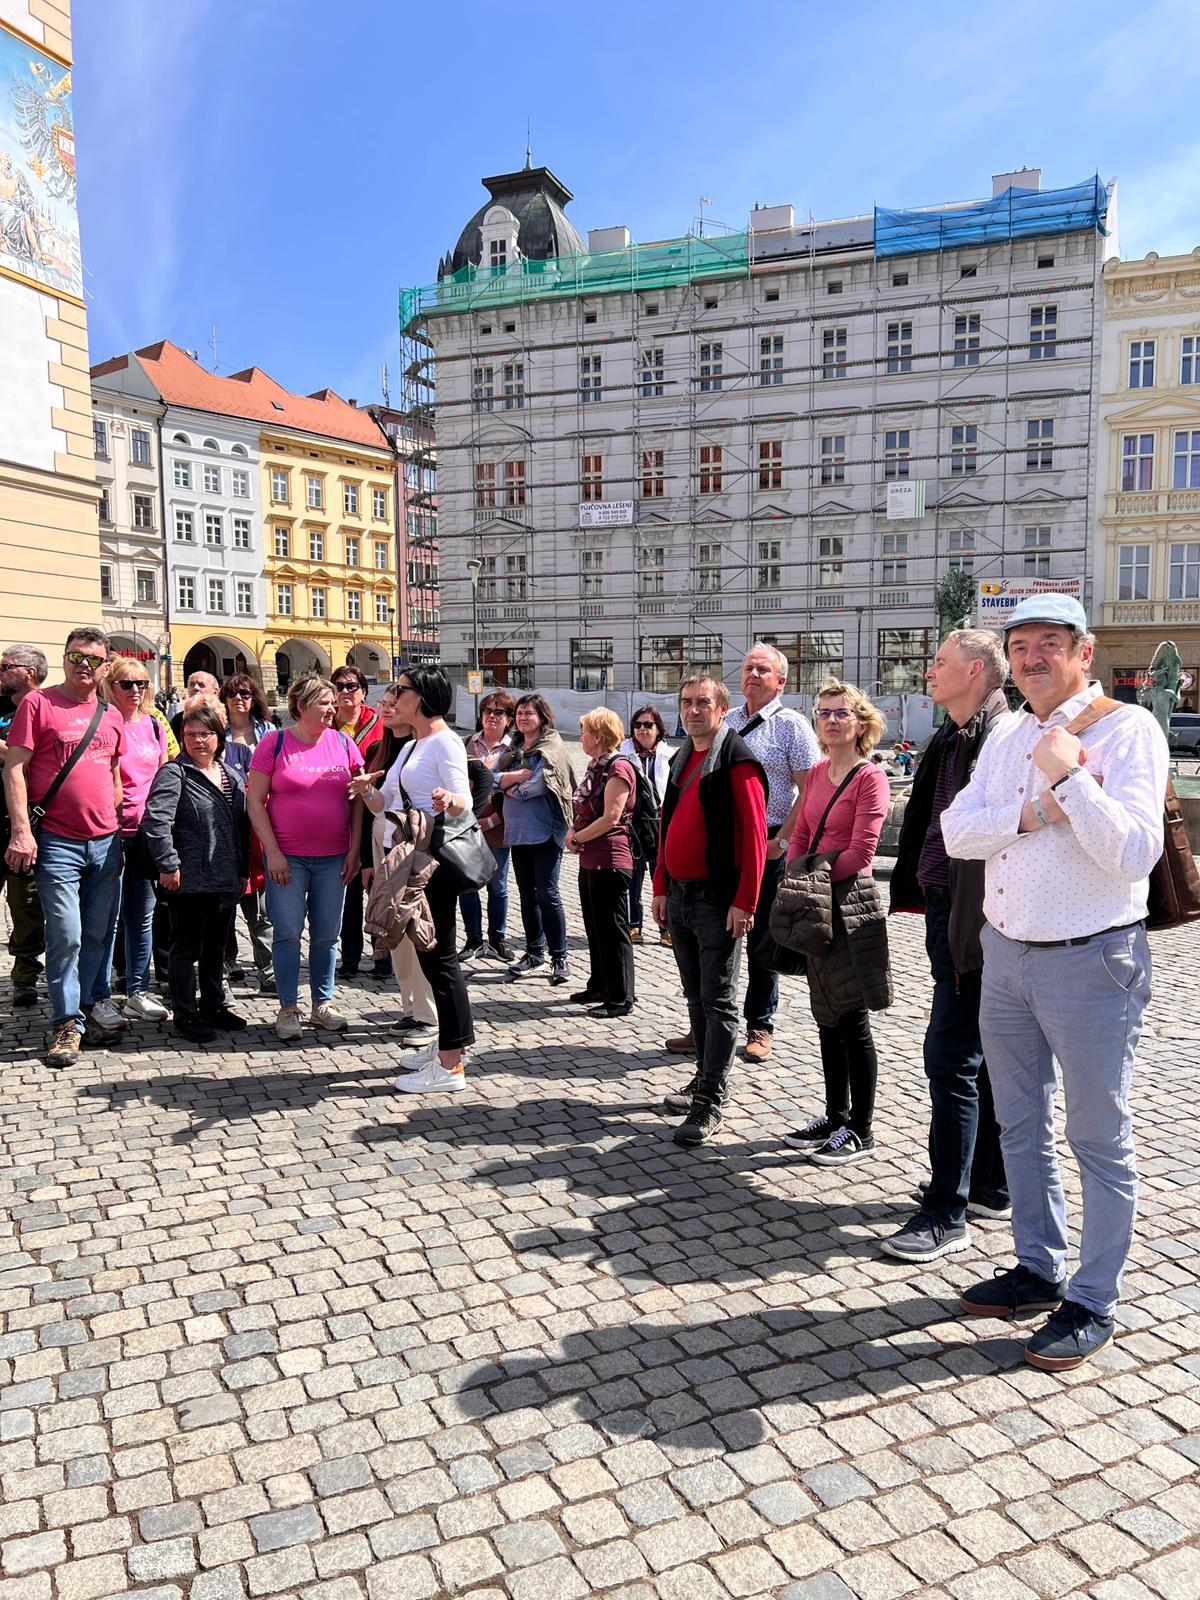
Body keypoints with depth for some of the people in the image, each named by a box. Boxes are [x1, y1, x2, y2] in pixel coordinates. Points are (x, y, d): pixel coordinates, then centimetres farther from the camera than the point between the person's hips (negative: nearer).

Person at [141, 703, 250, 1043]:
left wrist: (243, 870, 15)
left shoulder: (233, 774, 12)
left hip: (226, 880, 7)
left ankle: (214, 1007, 30)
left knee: (216, 947, 17)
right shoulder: (174, 773, -8)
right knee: (187, 949, 4)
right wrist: (168, 865, -22)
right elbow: (156, 820, -19)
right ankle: (185, 1016, 14)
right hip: (189, 880, -6)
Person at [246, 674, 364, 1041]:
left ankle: (322, 1005, 21)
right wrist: (272, 852, -10)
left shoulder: (343, 744, 5)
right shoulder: (274, 744, -4)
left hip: (333, 858, 3)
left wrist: (354, 849, 3)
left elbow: (358, 801, 9)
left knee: (327, 934, 8)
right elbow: (254, 801, -4)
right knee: (288, 933, 0)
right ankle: (288, 1009, 12)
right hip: (286, 857, -3)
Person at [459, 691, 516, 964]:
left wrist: (491, 820, -11)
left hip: (495, 827, -2)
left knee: (497, 885, 10)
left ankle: (497, 938, 24)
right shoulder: (468, 744, 7)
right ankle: (474, 939, 20)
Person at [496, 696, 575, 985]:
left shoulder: (552, 746, -5)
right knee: (527, 895, 13)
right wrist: (520, 774, -12)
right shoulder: (512, 750, 16)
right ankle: (534, 952, 24)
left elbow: (543, 781, -17)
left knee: (547, 894, -6)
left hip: (545, 832, -7)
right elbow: (495, 779, 4)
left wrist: (513, 790, -4)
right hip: (517, 832, 7)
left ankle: (559, 957, 3)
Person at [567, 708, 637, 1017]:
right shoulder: (596, 766, 16)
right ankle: (599, 986, 30)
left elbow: (610, 818, -20)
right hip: (590, 859, 10)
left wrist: (577, 838, -11)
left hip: (610, 860, -10)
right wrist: (573, 831, 0)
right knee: (594, 927, 18)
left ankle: (621, 999, 4)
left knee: (613, 930, -3)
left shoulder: (618, 768, -15)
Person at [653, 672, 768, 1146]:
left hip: (718, 900, -8)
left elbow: (754, 836, -16)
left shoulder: (738, 761, -11)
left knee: (718, 1001, -2)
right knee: (696, 996, 16)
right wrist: (661, 889, 17)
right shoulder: (682, 760, 14)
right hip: (680, 896, 8)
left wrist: (744, 902, -19)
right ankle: (705, 1080, 28)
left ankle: (711, 1103, 2)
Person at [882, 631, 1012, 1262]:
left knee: (951, 1057, -6)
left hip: (974, 924, -10)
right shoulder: (950, 740, 14)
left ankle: (946, 1214, 3)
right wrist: (915, 892, 16)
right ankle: (990, 1187, 31)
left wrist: (973, 929, -25)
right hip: (945, 914, 10)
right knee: (980, 1058, 17)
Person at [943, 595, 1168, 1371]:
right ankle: (1040, 1270, 36)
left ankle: (1093, 1303, 23)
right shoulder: (1007, 736, 10)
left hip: (1090, 960, -7)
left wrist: (1069, 778, -26)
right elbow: (957, 830, -2)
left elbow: (1134, 853, -22)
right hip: (1006, 952, 7)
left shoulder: (1128, 729, -11)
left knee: (1100, 1138, 7)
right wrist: (1034, 813, -15)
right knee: (1021, 1126, 18)